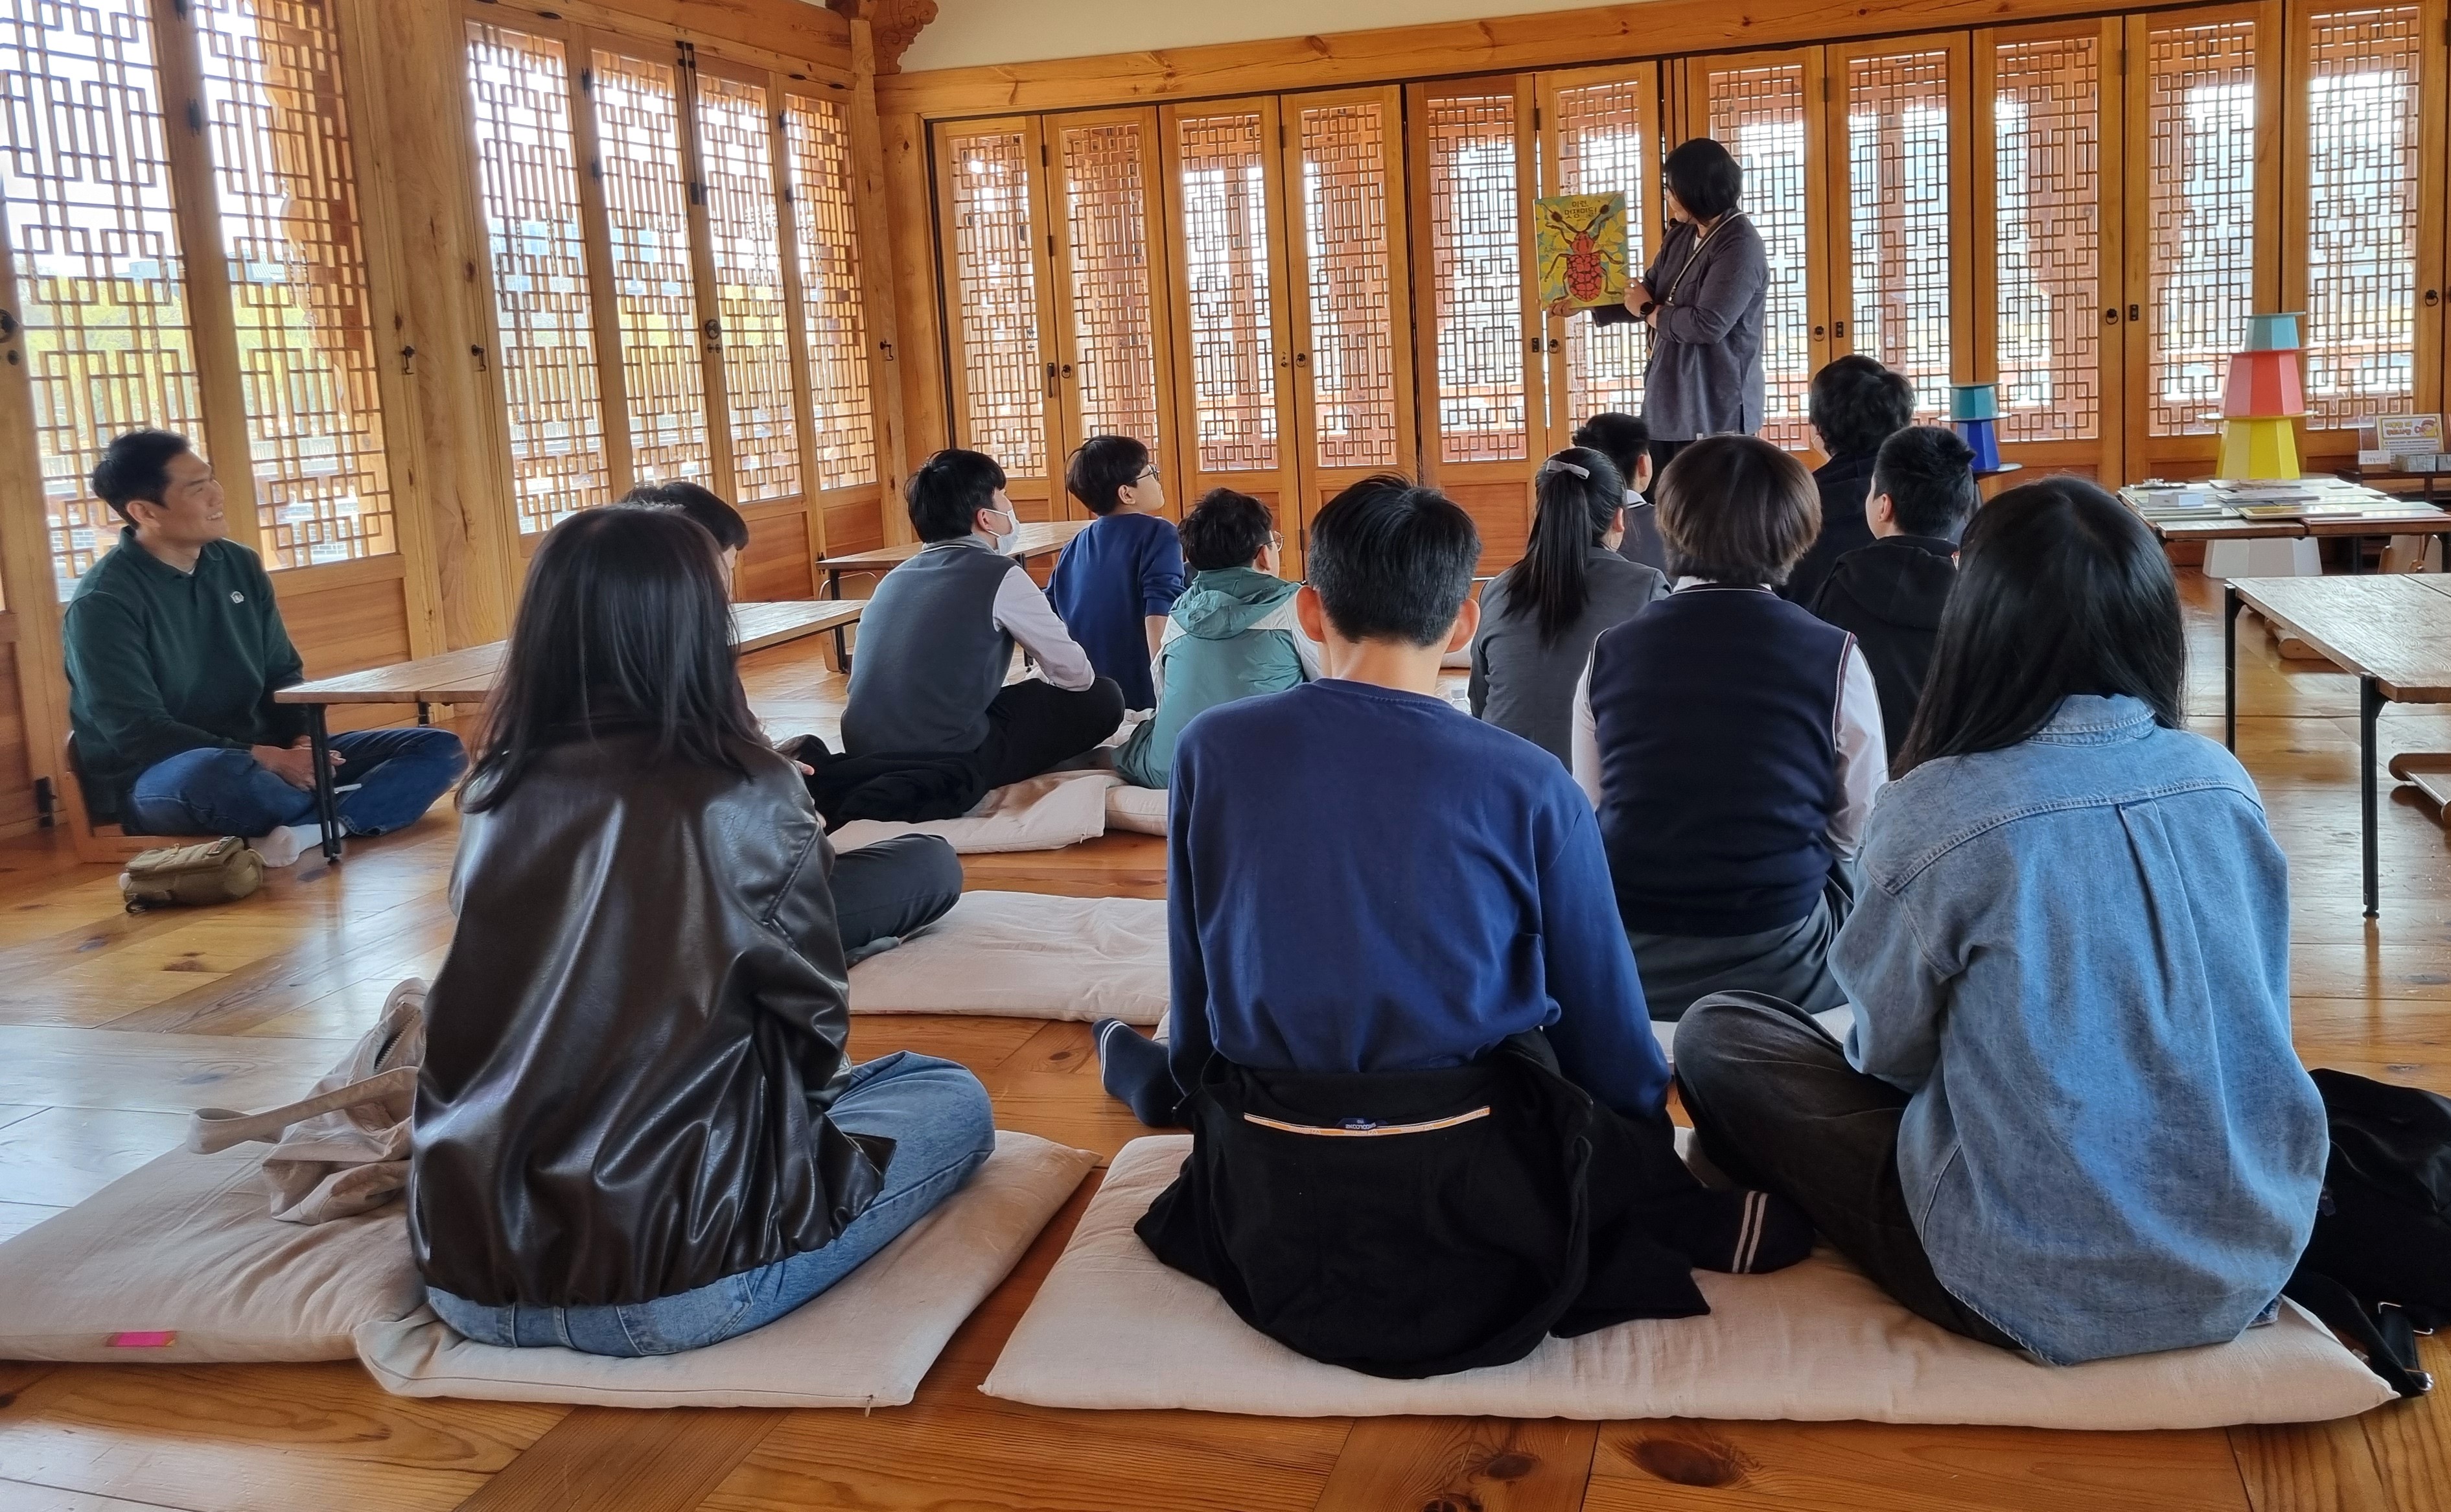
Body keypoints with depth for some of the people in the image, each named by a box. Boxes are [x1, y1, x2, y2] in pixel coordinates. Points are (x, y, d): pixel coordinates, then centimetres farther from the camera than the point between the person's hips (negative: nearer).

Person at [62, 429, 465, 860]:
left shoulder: (240, 565, 7)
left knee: (440, 749, -6)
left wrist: (303, 742, -8)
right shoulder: (102, 602, -12)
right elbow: (137, 734, -18)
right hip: (157, 781, -7)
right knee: (215, 774, -44)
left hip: (264, 760, 7)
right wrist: (265, 759, -25)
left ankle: (302, 831, -30)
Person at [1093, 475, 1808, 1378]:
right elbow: (1604, 1021, 1)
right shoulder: (1530, 790, -10)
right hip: (1474, 1192, -2)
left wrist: (1178, 1080, 28)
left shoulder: (1211, 753, -5)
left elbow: (1194, 980, 7)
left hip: (1265, 1209, 3)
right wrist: (1650, 1161, 20)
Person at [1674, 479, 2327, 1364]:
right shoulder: (2224, 783, -4)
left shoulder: (1936, 811, -19)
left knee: (1715, 1037, 8)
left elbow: (1889, 1051, -5)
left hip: (2042, 1297, -6)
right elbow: (2256, 1019, 11)